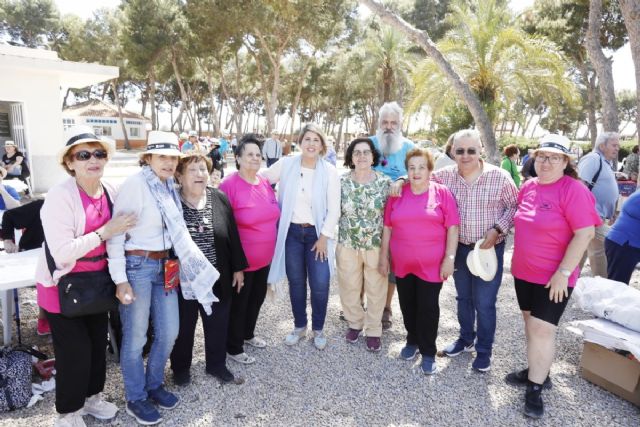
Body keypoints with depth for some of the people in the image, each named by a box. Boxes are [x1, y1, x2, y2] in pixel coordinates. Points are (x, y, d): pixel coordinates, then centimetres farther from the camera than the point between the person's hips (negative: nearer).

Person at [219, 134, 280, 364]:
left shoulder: (265, 182, 2)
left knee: (257, 297, 23)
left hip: (264, 257, 7)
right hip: (242, 259, -7)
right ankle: (234, 348, 31)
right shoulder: (229, 184, -19)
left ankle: (248, 334, 46)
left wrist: (271, 247, 16)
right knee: (238, 303, 10)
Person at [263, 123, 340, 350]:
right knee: (296, 282, 11)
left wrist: (324, 237, -8)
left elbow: (334, 210, -5)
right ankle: (299, 325, 32)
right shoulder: (285, 164, -3)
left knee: (320, 286, -2)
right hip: (291, 232, 1)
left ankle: (318, 329, 22)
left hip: (317, 233, -1)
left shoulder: (329, 171, -5)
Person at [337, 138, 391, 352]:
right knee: (349, 288, 14)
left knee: (376, 289, 11)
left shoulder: (385, 182, -6)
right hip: (347, 245, 1)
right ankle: (355, 322, 39)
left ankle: (373, 330, 31)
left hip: (377, 245, -1)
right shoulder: (342, 181, -3)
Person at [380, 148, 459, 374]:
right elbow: (387, 228, 6)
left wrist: (449, 258, -10)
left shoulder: (442, 193, -6)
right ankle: (412, 341, 38)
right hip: (402, 263, 3)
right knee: (407, 305, 16)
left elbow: (452, 228, -6)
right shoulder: (397, 194, 2)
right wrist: (384, 256, 5)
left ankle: (428, 352, 23)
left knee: (428, 308, 6)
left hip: (431, 265, -3)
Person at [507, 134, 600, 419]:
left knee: (542, 329, -1)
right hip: (523, 271, 7)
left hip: (553, 277, -6)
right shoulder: (528, 186, 3)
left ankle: (535, 388, 14)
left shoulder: (573, 190, -17)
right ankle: (537, 371, 36)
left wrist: (563, 272, -20)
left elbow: (585, 234, -19)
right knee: (530, 323, 17)